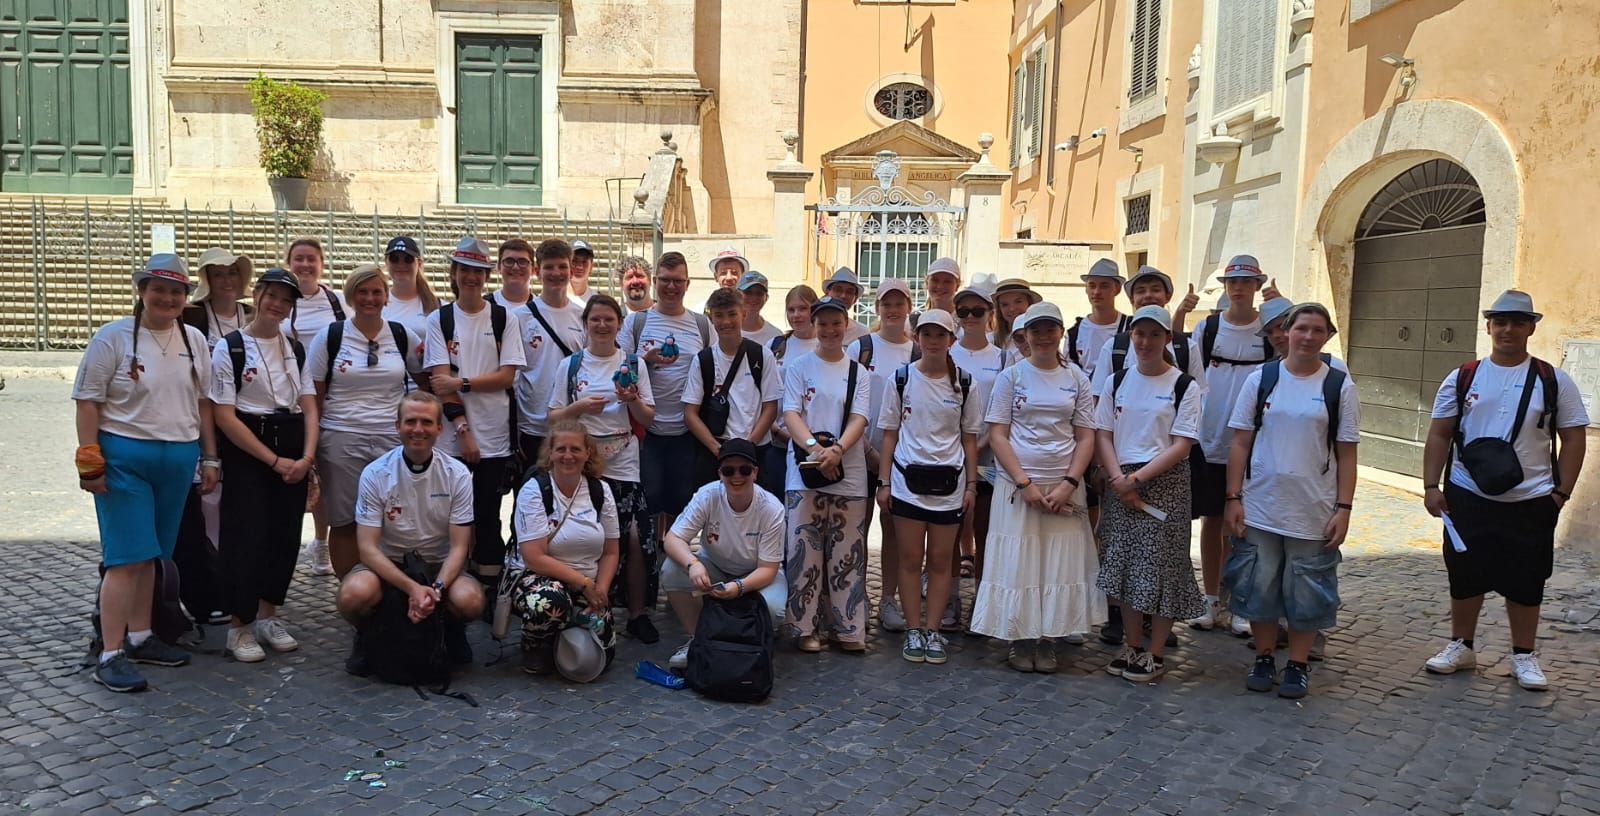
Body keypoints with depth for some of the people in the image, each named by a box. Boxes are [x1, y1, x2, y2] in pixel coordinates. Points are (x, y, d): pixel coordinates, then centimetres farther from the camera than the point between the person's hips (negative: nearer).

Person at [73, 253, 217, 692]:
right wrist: (90, 462, -12)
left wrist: (209, 458, 12)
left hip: (179, 459, 5)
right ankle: (110, 655, -2)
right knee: (127, 556, -7)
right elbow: (87, 402, -6)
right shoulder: (113, 337, -5)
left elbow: (203, 403, 14)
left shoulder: (194, 340, 10)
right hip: (124, 457, -5)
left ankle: (139, 638, 23)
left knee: (150, 554, 12)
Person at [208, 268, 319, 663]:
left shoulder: (296, 349, 10)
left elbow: (309, 407, 7)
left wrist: (307, 456, -9)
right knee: (247, 536, -3)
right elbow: (224, 416, -9)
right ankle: (240, 626, 9)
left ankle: (268, 615, 22)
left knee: (286, 534, 7)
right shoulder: (230, 348, -5)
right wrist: (274, 460, -13)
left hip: (293, 451, 5)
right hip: (246, 450, -4)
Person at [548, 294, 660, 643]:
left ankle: (638, 613, 9)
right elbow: (553, 417, 6)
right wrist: (580, 407, -13)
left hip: (622, 464, 0)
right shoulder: (570, 365, 6)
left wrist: (632, 400, -12)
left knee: (634, 538, -6)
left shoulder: (633, 364, 7)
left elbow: (648, 419, 8)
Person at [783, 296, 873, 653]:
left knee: (848, 553, 4)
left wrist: (837, 449, -21)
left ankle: (848, 626, 13)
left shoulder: (858, 373, 11)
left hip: (848, 472, 2)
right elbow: (791, 413, -4)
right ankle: (807, 626, 10)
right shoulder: (798, 366, 6)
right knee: (804, 550, -1)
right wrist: (813, 446, -23)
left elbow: (858, 418, -1)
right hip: (804, 470, -1)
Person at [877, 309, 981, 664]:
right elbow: (890, 434, 4)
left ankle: (933, 630, 16)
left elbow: (970, 438, 7)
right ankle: (913, 630, 14)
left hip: (949, 481, 1)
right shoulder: (901, 378, 2)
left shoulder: (963, 383, 4)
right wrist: (884, 482, -1)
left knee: (941, 560, 6)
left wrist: (971, 485, 2)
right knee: (910, 559, 4)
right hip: (908, 478, -1)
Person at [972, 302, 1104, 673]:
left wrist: (1068, 484, -9)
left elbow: (1086, 438, 5)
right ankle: (1020, 642, 15)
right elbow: (997, 435, -3)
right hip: (1018, 484, -1)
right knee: (1018, 563, 1)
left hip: (1064, 487, 2)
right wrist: (1024, 483, -12)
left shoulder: (1077, 379, 7)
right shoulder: (1011, 376, 2)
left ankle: (1048, 641, 17)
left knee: (1060, 565, 3)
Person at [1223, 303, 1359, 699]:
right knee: (1258, 586, 8)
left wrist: (1343, 509, -4)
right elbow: (1240, 442, 2)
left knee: (1306, 592, 7)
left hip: (1314, 512, 0)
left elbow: (1346, 455, 1)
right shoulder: (1260, 379, 1)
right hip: (1259, 507, 1)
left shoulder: (1339, 387, 1)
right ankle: (1264, 658, 25)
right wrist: (1233, 498, -3)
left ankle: (1298, 665, 23)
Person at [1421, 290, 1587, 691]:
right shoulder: (1462, 379, 1)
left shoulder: (1554, 381, -1)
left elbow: (1572, 438, 1)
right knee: (1465, 576, 11)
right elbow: (1439, 435, 2)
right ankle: (1462, 646, 26)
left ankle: (1524, 655, 24)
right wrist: (1431, 486, -4)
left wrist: (1561, 493, -5)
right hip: (1467, 498, 1)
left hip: (1531, 503, -1)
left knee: (1525, 581, 8)